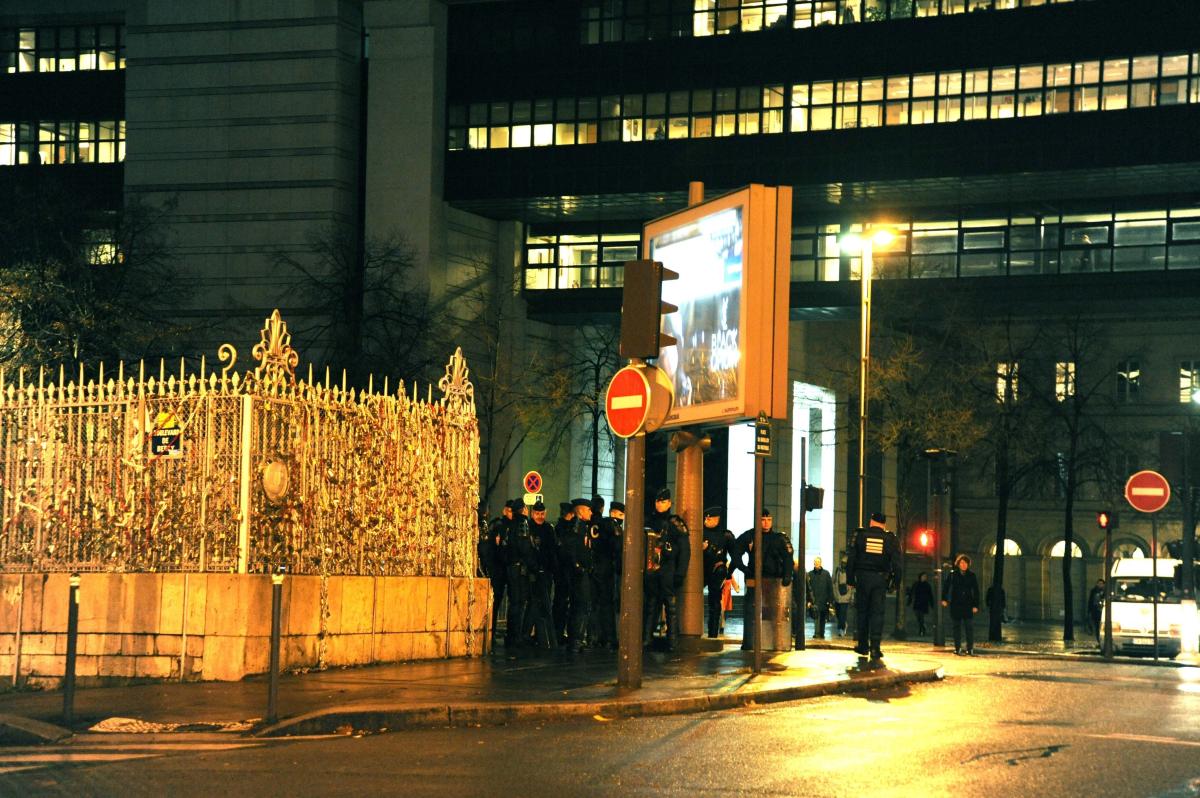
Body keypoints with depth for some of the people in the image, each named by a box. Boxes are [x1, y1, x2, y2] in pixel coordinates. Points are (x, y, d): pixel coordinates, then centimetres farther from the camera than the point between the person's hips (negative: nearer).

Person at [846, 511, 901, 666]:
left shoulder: (860, 535, 1)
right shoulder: (890, 539, 2)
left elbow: (851, 559, -1)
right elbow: (896, 563, 1)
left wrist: (851, 578, 5)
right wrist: (894, 582, 9)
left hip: (862, 578, 0)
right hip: (880, 580, 0)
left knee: (862, 612, 13)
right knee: (877, 614, -1)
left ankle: (863, 648, 20)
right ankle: (875, 652, -11)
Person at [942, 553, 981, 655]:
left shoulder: (971, 575, 5)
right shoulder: (953, 575, 3)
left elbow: (976, 591, 4)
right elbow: (946, 587, -1)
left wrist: (976, 605, -2)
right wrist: (944, 599, -14)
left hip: (968, 605, 0)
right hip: (956, 604, 0)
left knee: (970, 627, -7)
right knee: (957, 627, 5)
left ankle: (970, 649, -3)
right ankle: (958, 648, 10)